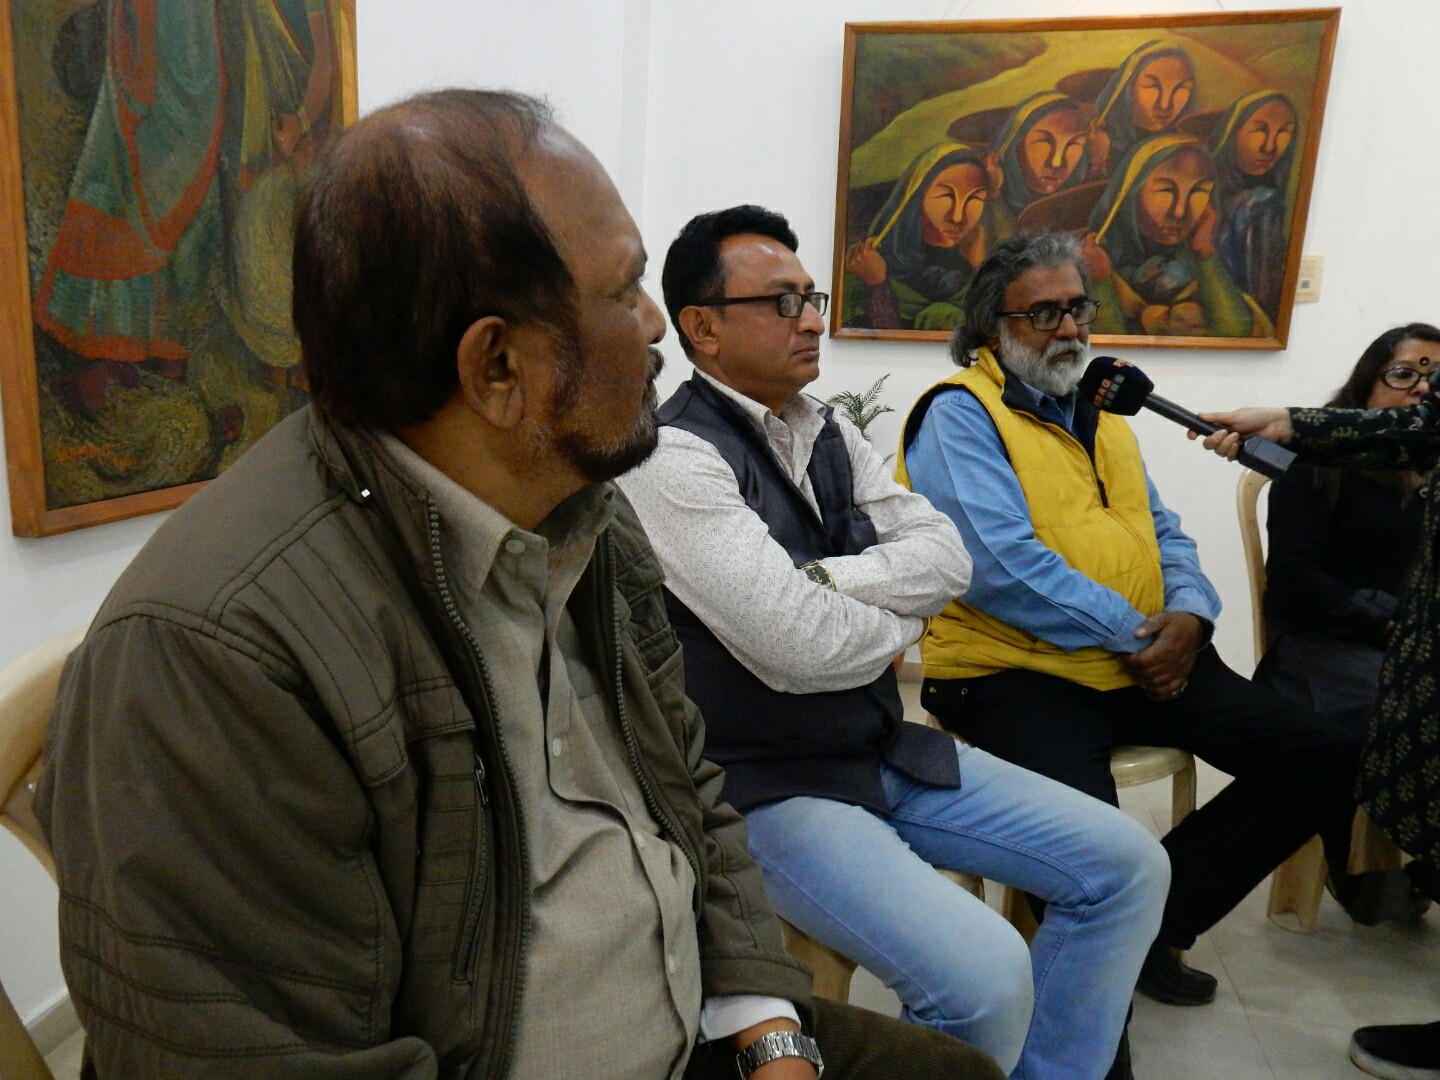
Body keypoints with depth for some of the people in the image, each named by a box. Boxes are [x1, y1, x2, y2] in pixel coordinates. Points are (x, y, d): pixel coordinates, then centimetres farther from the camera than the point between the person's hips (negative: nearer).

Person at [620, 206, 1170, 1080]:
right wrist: (900, 617, -4)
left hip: (887, 749, 8)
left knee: (1128, 866, 6)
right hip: (767, 786, -8)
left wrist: (820, 580, -16)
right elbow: (796, 647, -25)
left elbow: (947, 557, 0)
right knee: (987, 975, -26)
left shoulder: (831, 435, 8)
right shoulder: (675, 457, -17)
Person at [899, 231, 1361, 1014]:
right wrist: (1136, 633, -13)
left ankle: (1157, 922, 8)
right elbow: (1001, 565, -18)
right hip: (1015, 672, -8)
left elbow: (1162, 533, 21)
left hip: (1147, 664, 8)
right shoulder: (958, 414, -6)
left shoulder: (1100, 412, 20)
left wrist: (1188, 614, -1)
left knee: (1328, 758, 1)